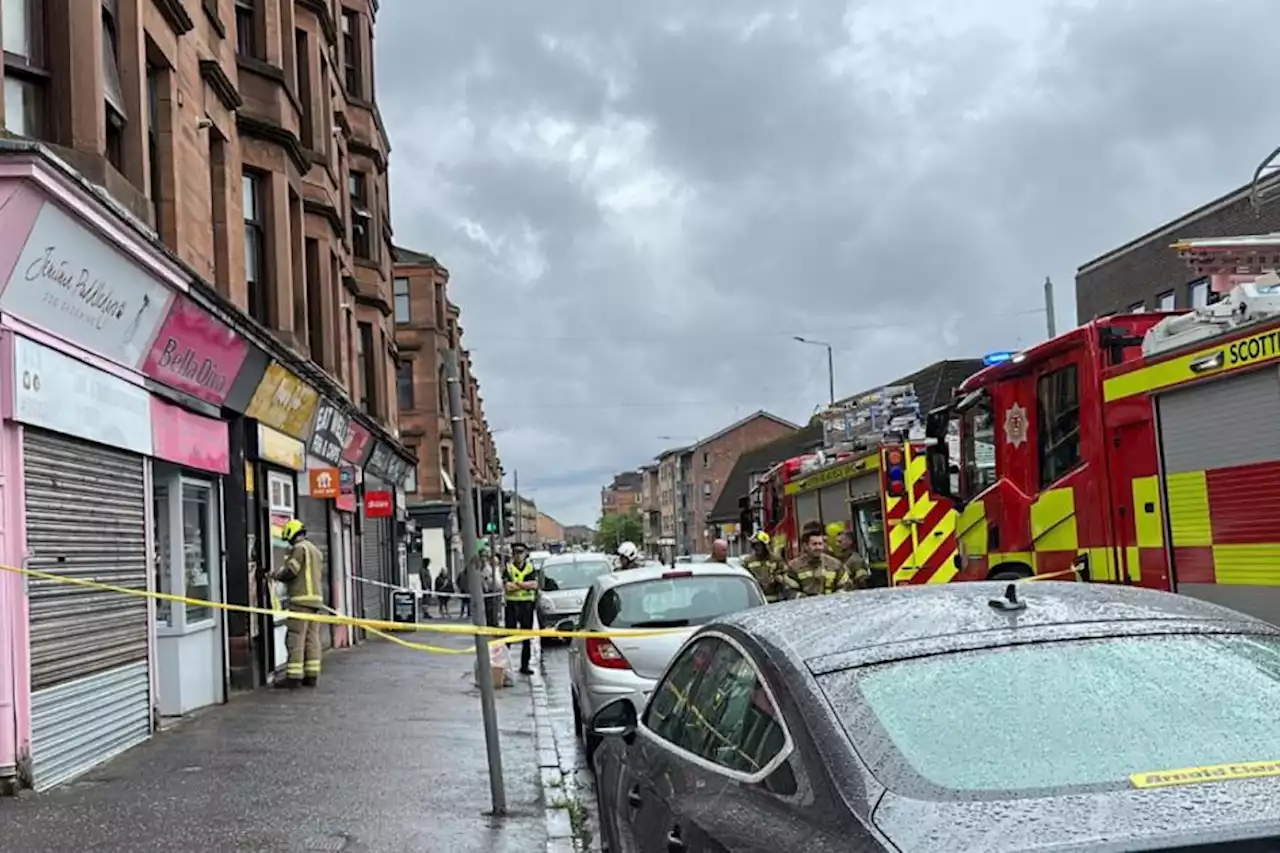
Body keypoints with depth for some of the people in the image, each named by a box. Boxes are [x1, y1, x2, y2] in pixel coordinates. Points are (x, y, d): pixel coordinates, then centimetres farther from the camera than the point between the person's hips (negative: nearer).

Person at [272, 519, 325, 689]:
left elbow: (289, 571, -13)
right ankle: (311, 675, 8)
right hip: (316, 599, 9)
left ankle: (293, 676, -9)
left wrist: (275, 574, 7)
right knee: (312, 638, 8)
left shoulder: (299, 548, -8)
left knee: (295, 638, -7)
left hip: (301, 599, -9)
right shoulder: (315, 550, 21)